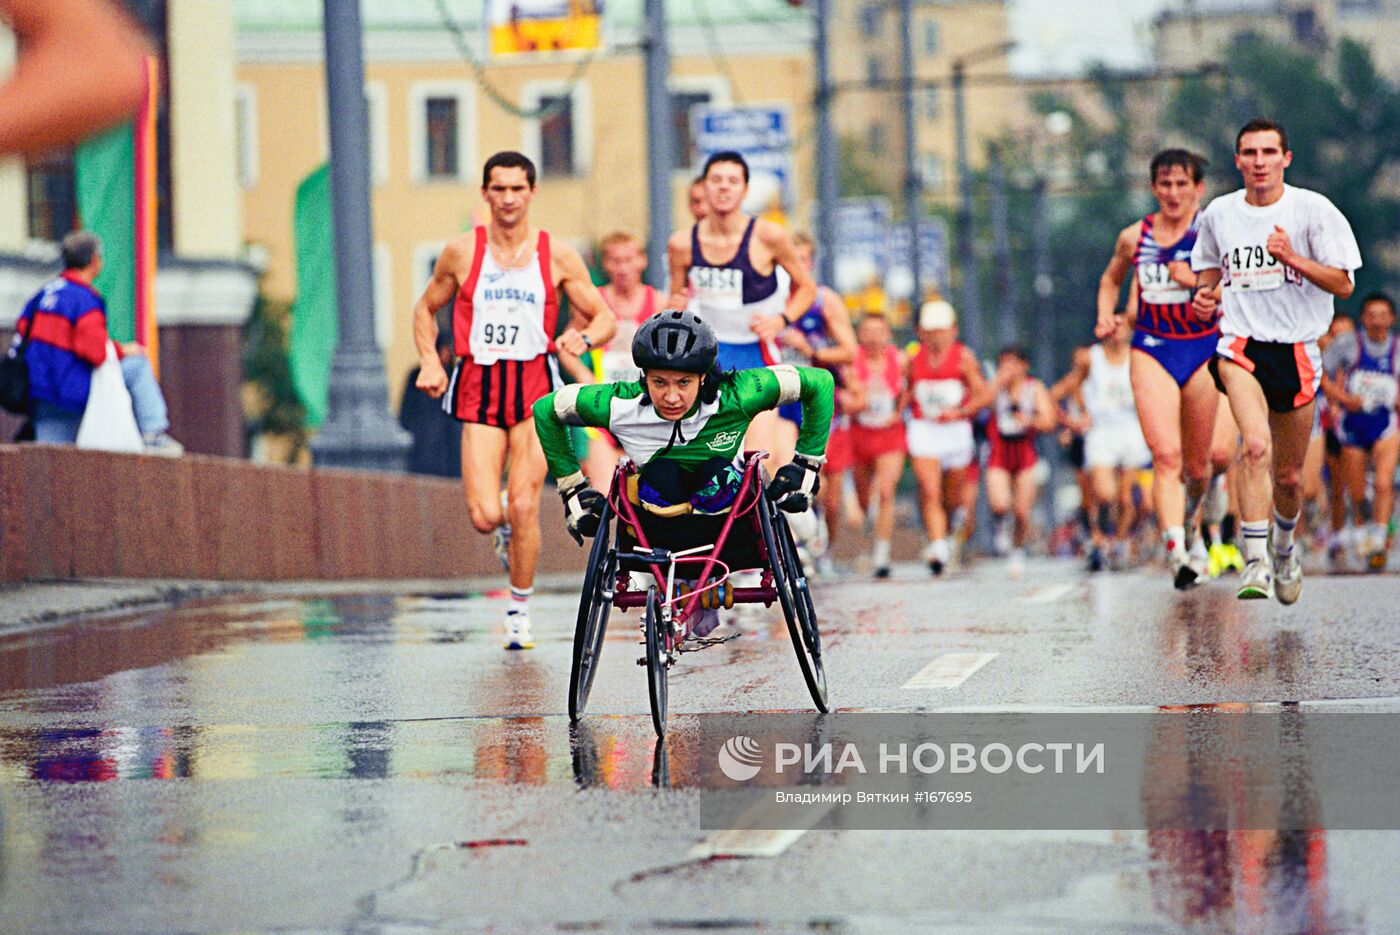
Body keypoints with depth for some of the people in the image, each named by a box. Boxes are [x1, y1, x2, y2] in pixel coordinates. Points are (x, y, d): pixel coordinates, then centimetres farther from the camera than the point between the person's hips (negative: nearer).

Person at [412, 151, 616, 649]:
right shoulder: (462, 251, 5)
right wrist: (429, 361, 2)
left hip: (535, 386, 0)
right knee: (484, 515, -11)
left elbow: (605, 318, 8)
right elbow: (426, 308, 18)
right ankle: (507, 530, 27)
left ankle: (520, 609, 11)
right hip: (479, 387, 1)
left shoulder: (557, 255, 3)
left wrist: (583, 337, -15)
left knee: (524, 507, -8)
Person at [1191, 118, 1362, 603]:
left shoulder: (1312, 209, -4)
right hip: (1240, 345, 0)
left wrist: (1292, 257, -20)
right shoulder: (1219, 213, 5)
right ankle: (1255, 561, -28)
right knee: (1256, 445, -27)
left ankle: (1285, 546, 40)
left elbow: (1343, 284, -6)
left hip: (1296, 349, 0)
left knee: (1288, 475, 10)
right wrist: (1206, 296, 3)